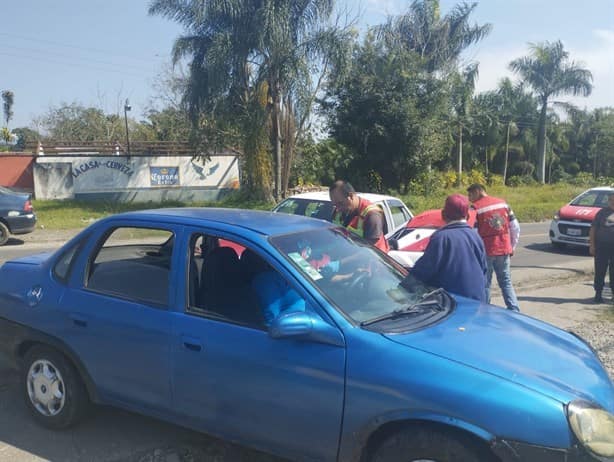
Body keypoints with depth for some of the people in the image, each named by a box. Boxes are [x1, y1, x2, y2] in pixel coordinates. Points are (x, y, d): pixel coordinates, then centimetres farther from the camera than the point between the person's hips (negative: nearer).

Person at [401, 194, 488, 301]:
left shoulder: (441, 237, -14)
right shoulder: (475, 236, 9)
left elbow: (425, 268, -15)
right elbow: (484, 269, 16)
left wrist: (405, 284, -5)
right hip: (476, 299, 7)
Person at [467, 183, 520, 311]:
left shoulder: (475, 208, -9)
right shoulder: (502, 203, 8)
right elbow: (515, 228, 8)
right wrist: (512, 247, 15)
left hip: (486, 251, -5)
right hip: (504, 250, 5)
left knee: (484, 283, 7)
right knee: (506, 281, 15)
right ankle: (514, 309, 9)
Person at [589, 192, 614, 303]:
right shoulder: (602, 212, 2)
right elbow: (593, 229, 1)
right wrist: (592, 245, -5)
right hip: (601, 246, -2)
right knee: (600, 271, 2)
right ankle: (598, 293, 9)